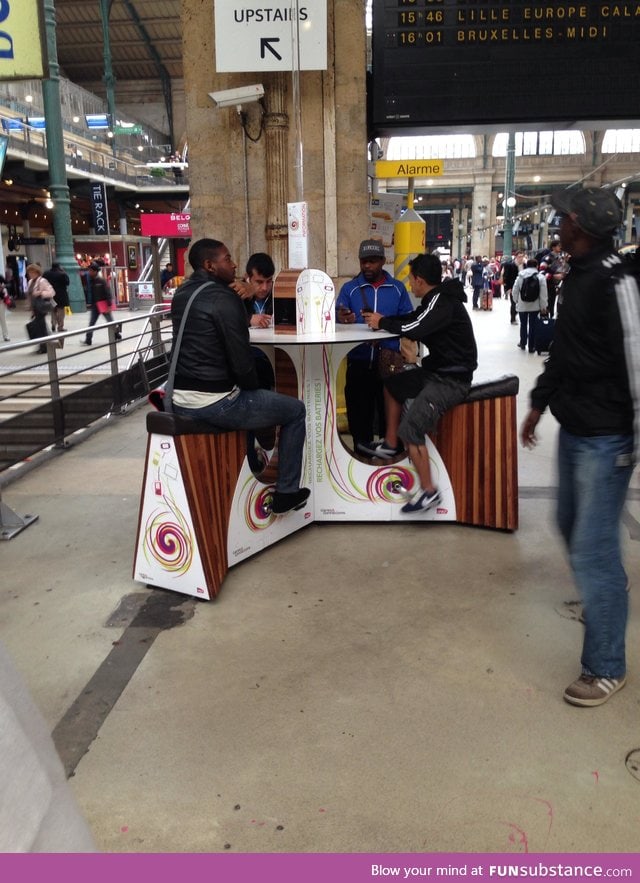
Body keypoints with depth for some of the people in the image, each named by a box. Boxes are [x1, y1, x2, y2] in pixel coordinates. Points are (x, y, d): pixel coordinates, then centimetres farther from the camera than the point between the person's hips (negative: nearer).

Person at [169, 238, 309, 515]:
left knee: (251, 397, 38)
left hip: (180, 399, 9)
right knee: (295, 410, 10)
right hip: (215, 403, -9)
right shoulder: (224, 299, -15)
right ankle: (286, 494, 16)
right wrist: (253, 388, 3)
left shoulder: (181, 294, 11)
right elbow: (241, 362, -17)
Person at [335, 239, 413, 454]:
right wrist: (342, 319, -26)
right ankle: (362, 445, 13)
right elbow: (337, 320, -2)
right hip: (358, 360, 0)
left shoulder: (398, 288, 9)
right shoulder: (349, 288, 10)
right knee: (359, 407, 2)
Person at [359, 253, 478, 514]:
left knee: (410, 429, -18)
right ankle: (391, 445, 26)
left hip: (452, 379, -11)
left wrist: (382, 322, -13)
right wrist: (383, 320, -1)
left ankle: (428, 491, -10)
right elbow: (411, 319, 15)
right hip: (437, 370, 11)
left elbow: (414, 329, -29)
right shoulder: (437, 299, 11)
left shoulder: (443, 301, -19)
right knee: (392, 384, 22)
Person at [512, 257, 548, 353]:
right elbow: (543, 293, -9)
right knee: (532, 325, 4)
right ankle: (531, 346, 7)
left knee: (523, 324, 16)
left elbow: (515, 291, -1)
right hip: (535, 306, -1)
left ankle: (523, 343, 27)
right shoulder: (540, 277, -8)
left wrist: (516, 301, 14)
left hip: (522, 305, 2)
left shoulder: (520, 276, -3)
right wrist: (543, 307, -2)